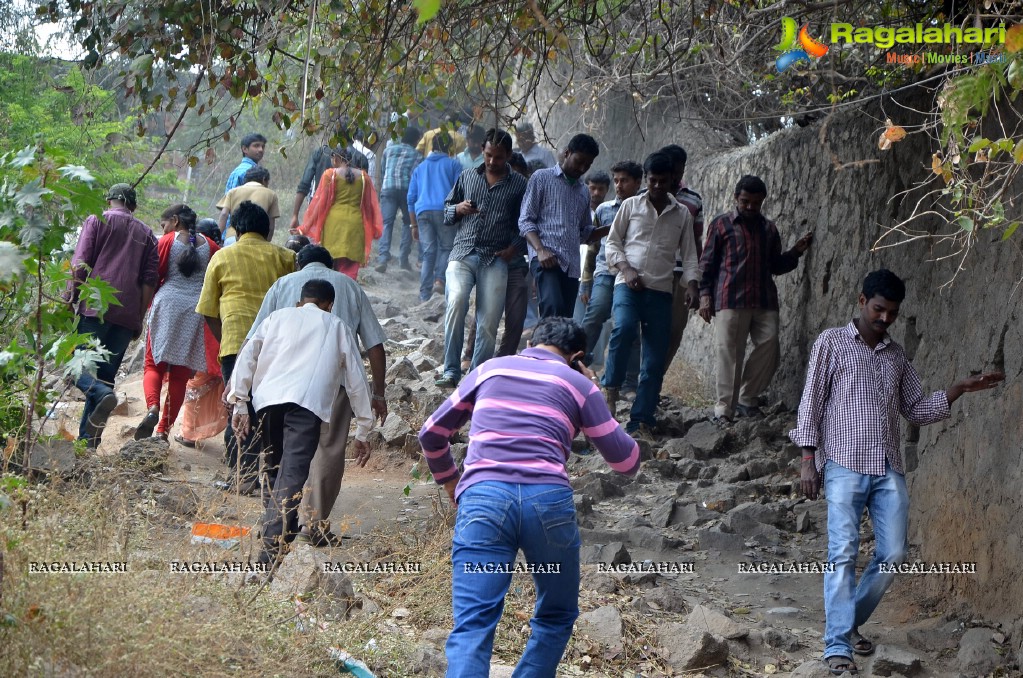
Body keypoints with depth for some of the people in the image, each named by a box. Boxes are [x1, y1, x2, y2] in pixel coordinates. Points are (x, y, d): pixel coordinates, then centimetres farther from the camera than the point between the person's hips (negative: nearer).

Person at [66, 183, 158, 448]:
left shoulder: (98, 220, 9)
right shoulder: (146, 233, 20)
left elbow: (80, 263, -3)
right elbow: (150, 279, 13)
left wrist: (70, 299, -2)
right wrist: (139, 319, 15)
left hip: (95, 306, -4)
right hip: (128, 314, 4)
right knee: (106, 373, 7)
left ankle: (101, 393, -35)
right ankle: (87, 438, 1)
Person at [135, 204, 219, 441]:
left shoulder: (167, 242, -1)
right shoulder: (210, 246, 8)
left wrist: (150, 304, 18)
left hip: (167, 306, -2)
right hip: (197, 312, 2)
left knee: (154, 364, 5)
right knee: (180, 374, 7)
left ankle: (153, 408, -23)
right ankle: (164, 429, 6)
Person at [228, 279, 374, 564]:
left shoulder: (278, 317, 28)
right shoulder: (336, 327, 27)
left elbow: (247, 356, 14)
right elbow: (356, 380, 24)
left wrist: (239, 404, 10)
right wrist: (362, 432, 27)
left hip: (268, 398, 3)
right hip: (308, 402, -3)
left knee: (275, 466, 21)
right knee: (293, 472, -14)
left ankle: (272, 532, 23)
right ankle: (272, 547, -28)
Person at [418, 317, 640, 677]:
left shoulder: (489, 369, 24)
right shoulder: (579, 384, 18)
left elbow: (431, 434, 30)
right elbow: (628, 462, 19)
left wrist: (450, 483, 47)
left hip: (483, 498, 1)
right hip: (548, 500, 0)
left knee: (472, 627, -10)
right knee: (557, 617, 22)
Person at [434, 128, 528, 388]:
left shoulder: (519, 184, 9)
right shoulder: (468, 176, 15)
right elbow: (447, 208, 21)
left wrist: (515, 248, -4)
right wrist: (458, 209, -2)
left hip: (495, 259, 0)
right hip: (463, 253, 0)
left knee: (488, 322, -4)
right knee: (456, 303, -24)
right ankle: (451, 371, -20)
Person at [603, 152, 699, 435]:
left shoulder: (682, 214, 12)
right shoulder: (631, 205, 9)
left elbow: (689, 255, 11)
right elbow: (613, 243, 9)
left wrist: (693, 285, -6)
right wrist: (626, 269, -8)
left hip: (661, 290, 2)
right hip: (628, 284, -2)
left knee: (655, 360, -4)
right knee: (624, 327, -32)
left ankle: (641, 419, -1)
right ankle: (611, 387, -18)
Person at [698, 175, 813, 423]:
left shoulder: (769, 228, 19)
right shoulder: (721, 224, 8)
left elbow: (776, 265, 26)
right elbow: (707, 263, 6)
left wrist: (795, 252, 8)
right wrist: (705, 295, -3)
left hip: (765, 301, 4)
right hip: (731, 300, -4)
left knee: (768, 348, -6)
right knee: (730, 354, -6)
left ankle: (748, 400, 10)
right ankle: (724, 409, -1)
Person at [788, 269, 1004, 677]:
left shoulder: (897, 356, 17)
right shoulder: (832, 342, 3)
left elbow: (916, 411, 18)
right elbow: (812, 402, 0)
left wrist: (959, 389, 5)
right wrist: (808, 459, -7)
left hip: (889, 470, 5)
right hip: (845, 467, -5)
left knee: (892, 554, 0)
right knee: (844, 554, -11)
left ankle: (851, 623, 20)